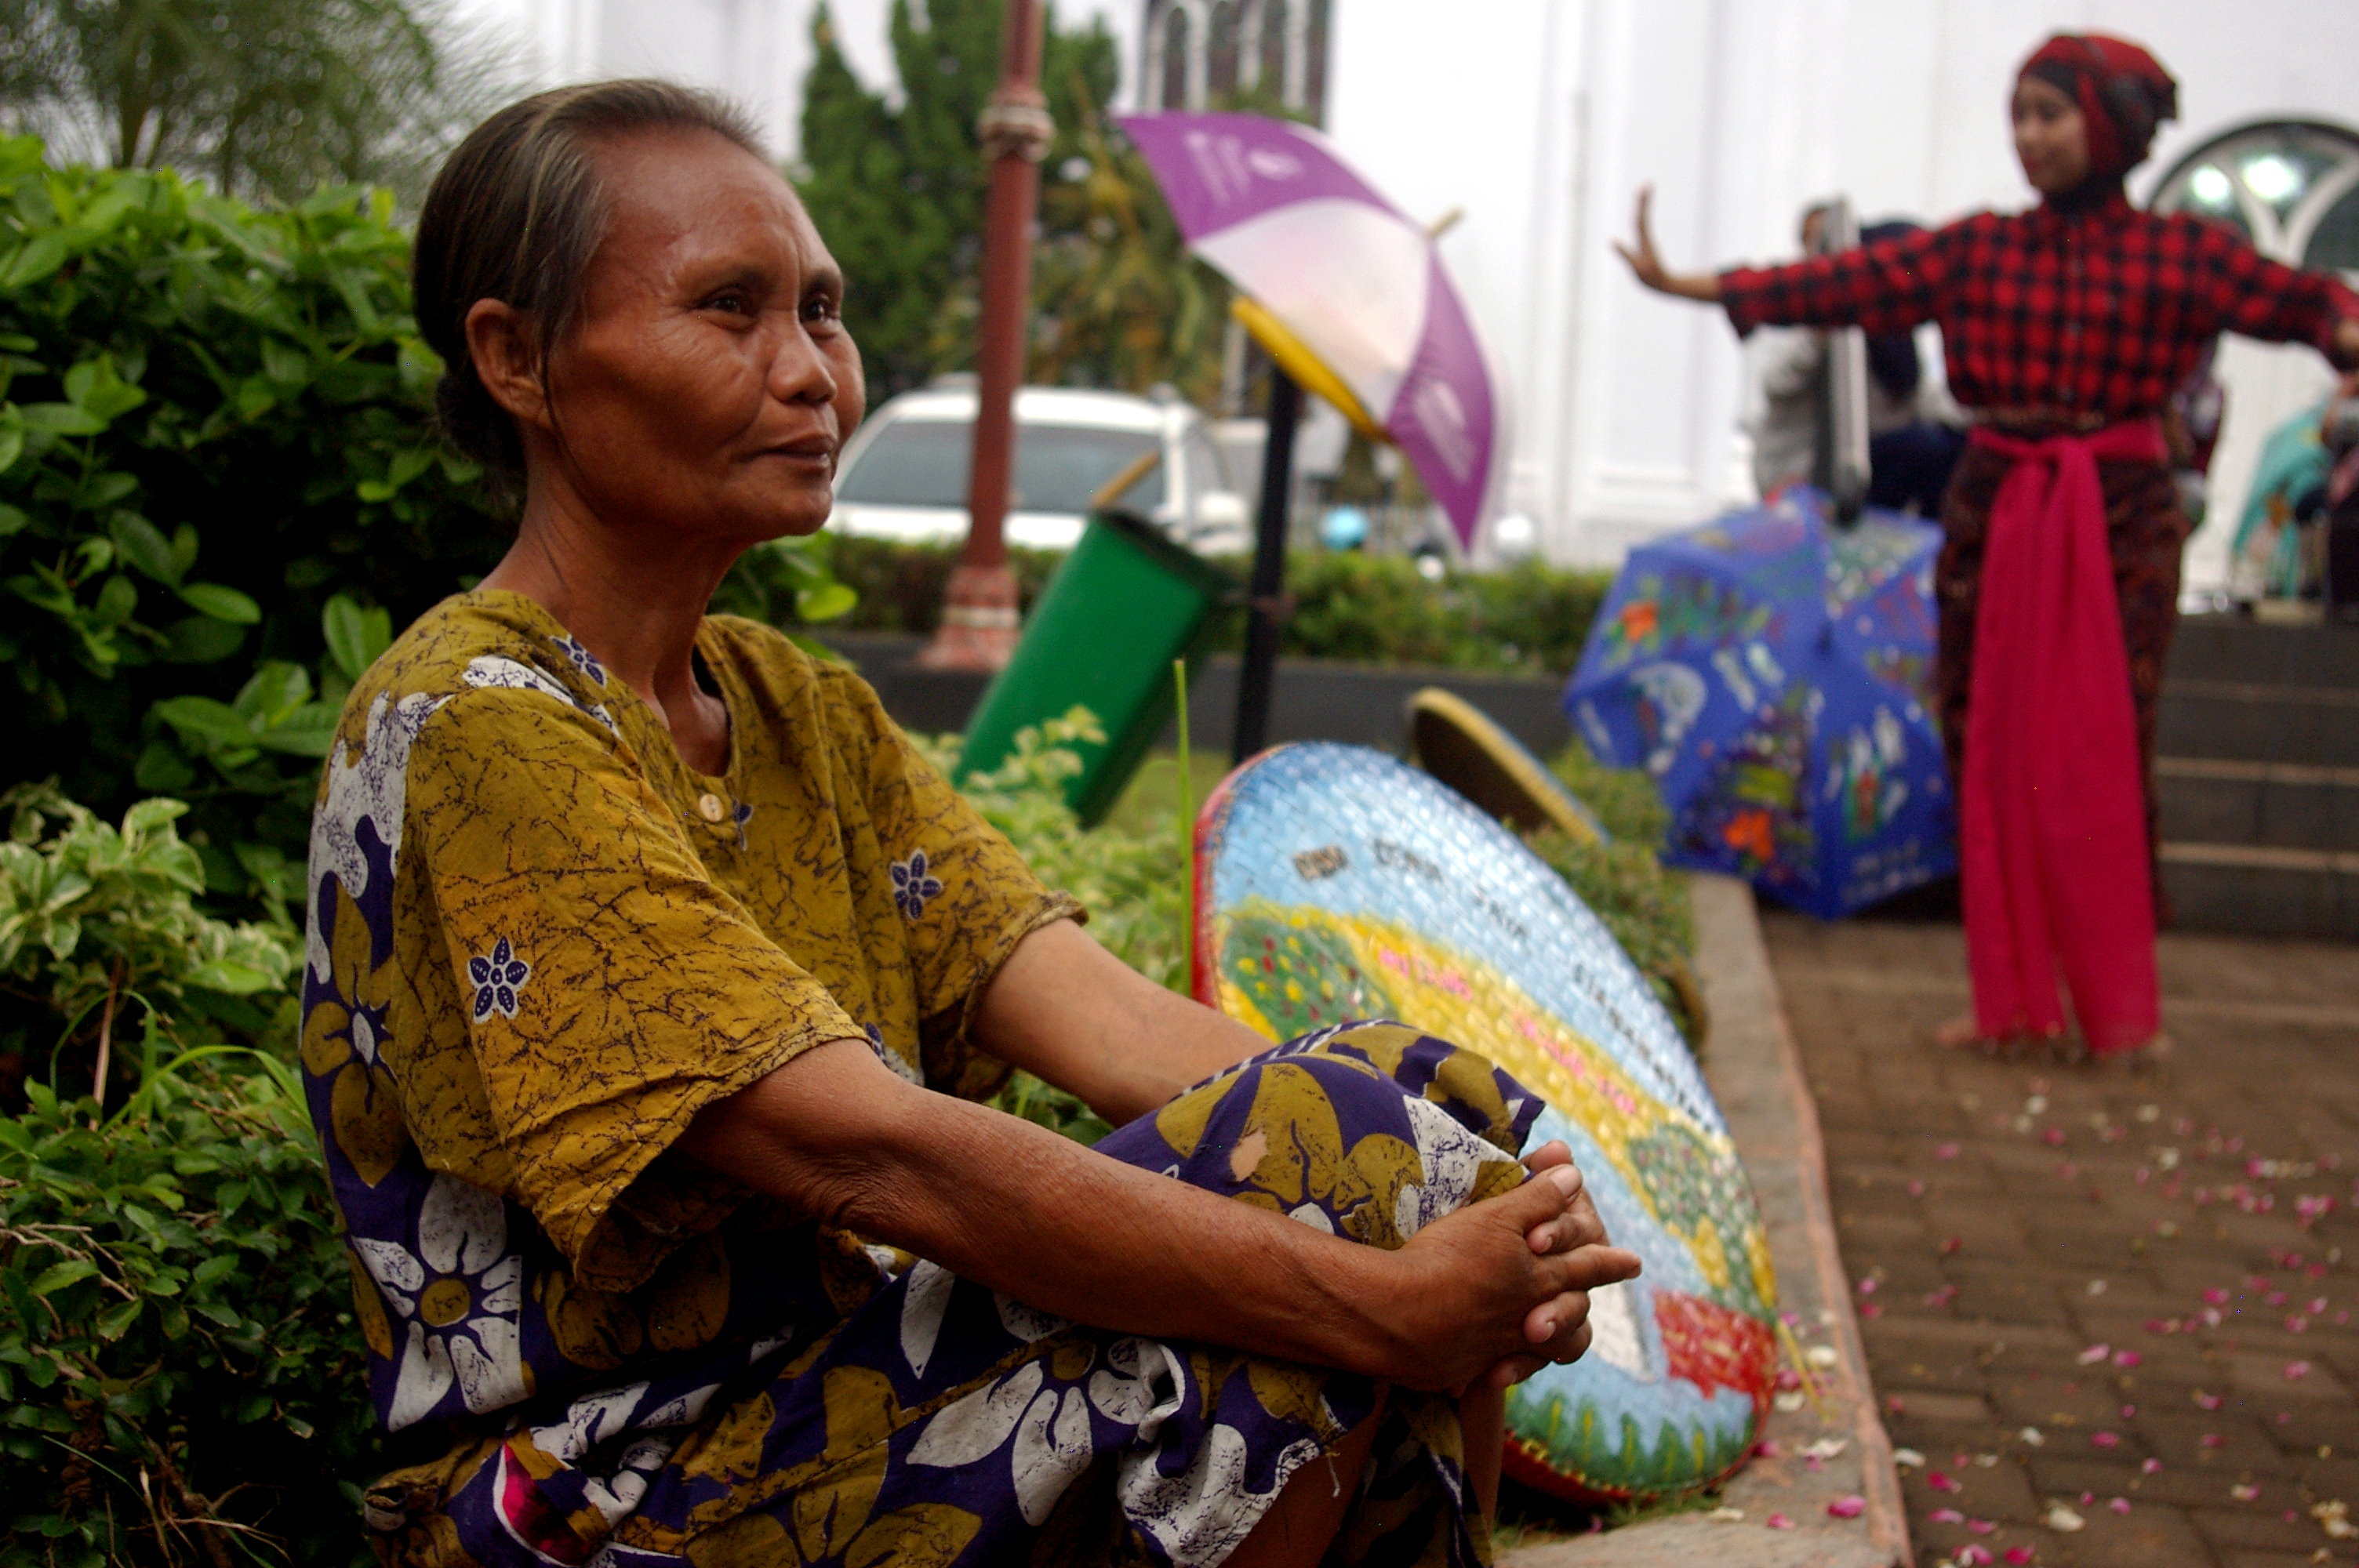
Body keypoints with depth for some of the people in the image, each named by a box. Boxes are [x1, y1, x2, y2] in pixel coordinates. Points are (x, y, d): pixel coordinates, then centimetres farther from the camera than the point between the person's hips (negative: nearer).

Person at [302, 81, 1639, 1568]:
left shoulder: (809, 714, 12)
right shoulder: (470, 737, -15)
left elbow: (1105, 1013, -2)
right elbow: (867, 1155, -25)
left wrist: (1493, 1213, -18)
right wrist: (1381, 1311, -27)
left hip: (830, 1410, 8)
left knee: (1422, 1115, -8)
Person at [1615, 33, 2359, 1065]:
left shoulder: (2179, 254, 2)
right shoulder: (1977, 250, 8)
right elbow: (1843, 285, 3)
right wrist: (1689, 287, -5)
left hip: (2120, 522, -3)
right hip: (1993, 515, 3)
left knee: (2103, 760, -4)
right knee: (1994, 755, 2)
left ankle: (2118, 1009, 5)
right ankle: (2016, 1004, 11)